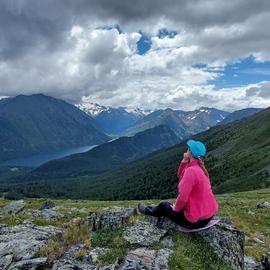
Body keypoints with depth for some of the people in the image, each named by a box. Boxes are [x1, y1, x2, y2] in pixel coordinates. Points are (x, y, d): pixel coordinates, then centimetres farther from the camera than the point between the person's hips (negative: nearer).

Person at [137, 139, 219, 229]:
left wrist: (176, 208, -6)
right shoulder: (199, 167, 1)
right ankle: (153, 210, 53)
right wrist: (184, 161, -3)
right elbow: (180, 176, 11)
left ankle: (148, 211, 45)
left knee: (164, 205, 15)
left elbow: (183, 198, -26)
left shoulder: (191, 170, -26)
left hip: (196, 220, -7)